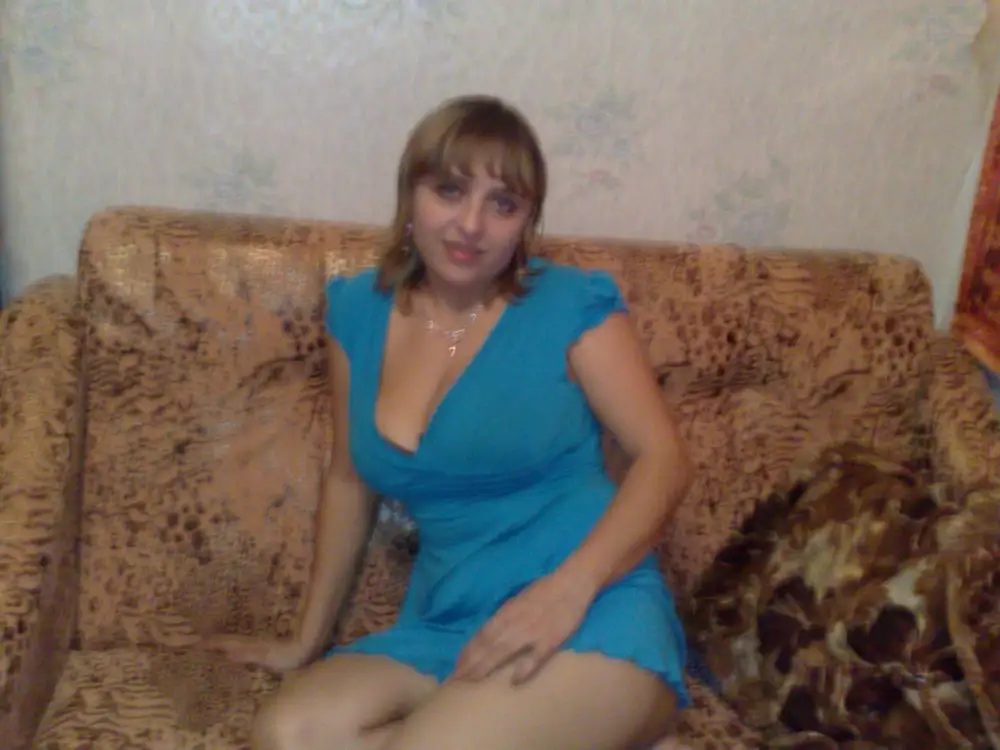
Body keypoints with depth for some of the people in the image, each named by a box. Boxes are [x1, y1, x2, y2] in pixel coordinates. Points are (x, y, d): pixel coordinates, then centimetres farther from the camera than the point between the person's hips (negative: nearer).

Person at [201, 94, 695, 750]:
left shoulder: (569, 304, -4)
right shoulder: (360, 311, 9)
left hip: (591, 620, -5)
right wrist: (310, 639, 20)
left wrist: (568, 589, -22)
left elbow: (666, 459, -7)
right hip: (445, 628, 5)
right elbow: (350, 481, 17)